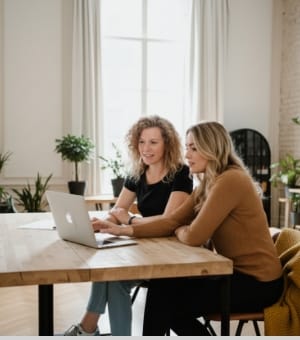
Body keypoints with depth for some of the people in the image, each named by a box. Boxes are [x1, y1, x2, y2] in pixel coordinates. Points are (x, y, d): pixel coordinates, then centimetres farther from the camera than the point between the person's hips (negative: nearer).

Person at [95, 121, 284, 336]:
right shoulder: (207, 184, 9)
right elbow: (172, 221, 4)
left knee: (163, 293, -7)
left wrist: (180, 231, 0)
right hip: (238, 272, 8)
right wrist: (125, 230, -8)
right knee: (163, 288, 7)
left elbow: (194, 236, -24)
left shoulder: (230, 181, -22)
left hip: (257, 282, -8)